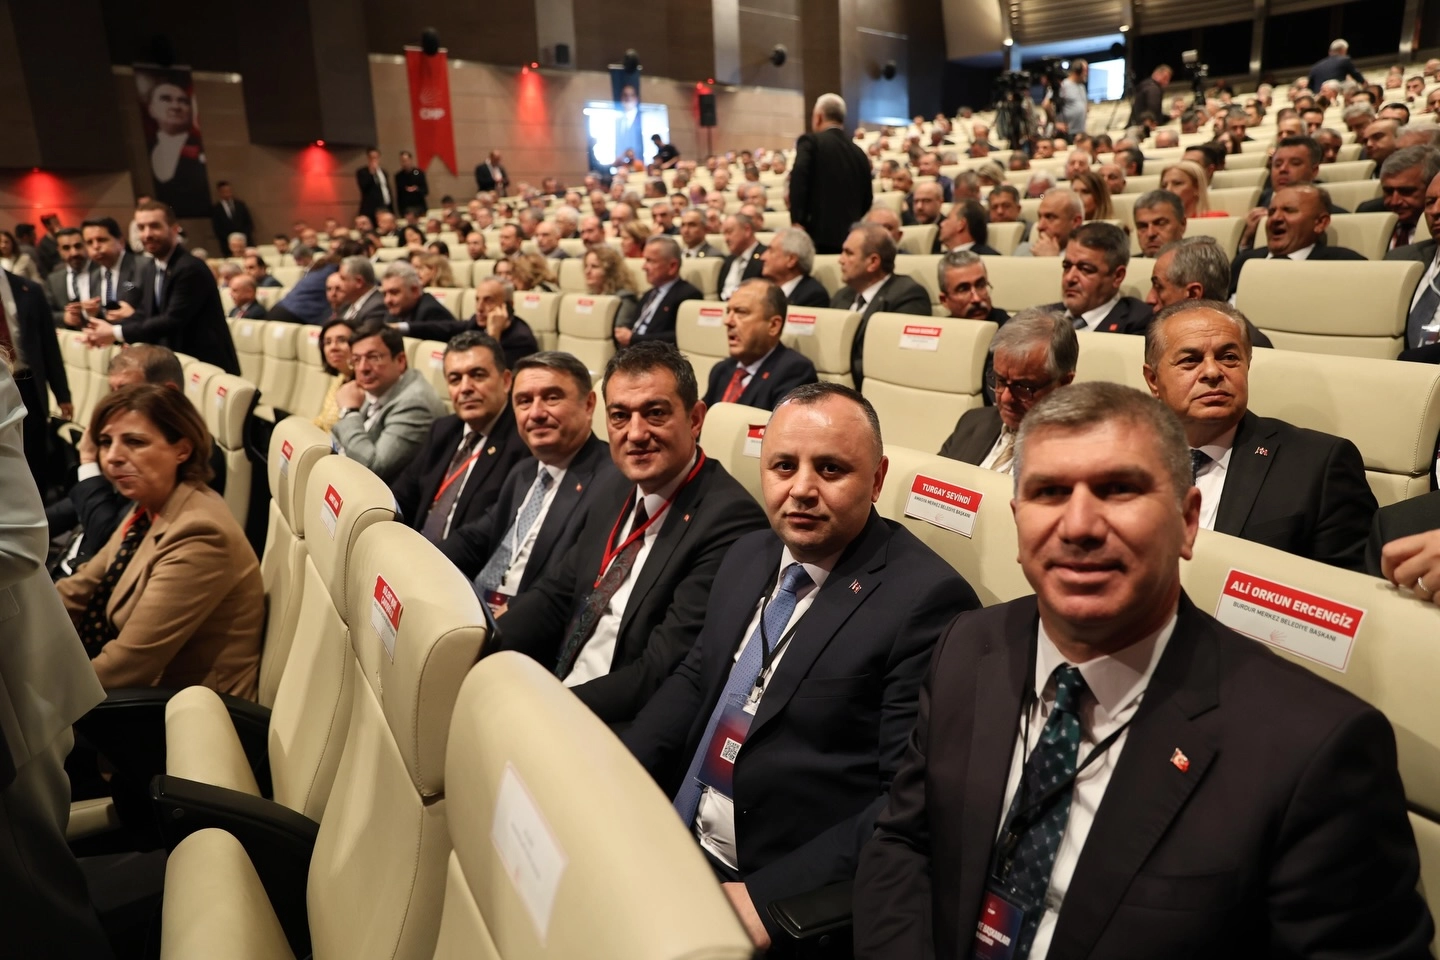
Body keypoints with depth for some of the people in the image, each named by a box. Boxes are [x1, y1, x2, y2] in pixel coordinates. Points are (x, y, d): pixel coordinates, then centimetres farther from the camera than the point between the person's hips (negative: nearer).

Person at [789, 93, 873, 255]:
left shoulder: (811, 141, 0)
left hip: (818, 234, -5)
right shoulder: (859, 153, 16)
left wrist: (797, 221, -17)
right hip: (850, 237, 5)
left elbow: (798, 177, -17)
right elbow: (866, 200, 19)